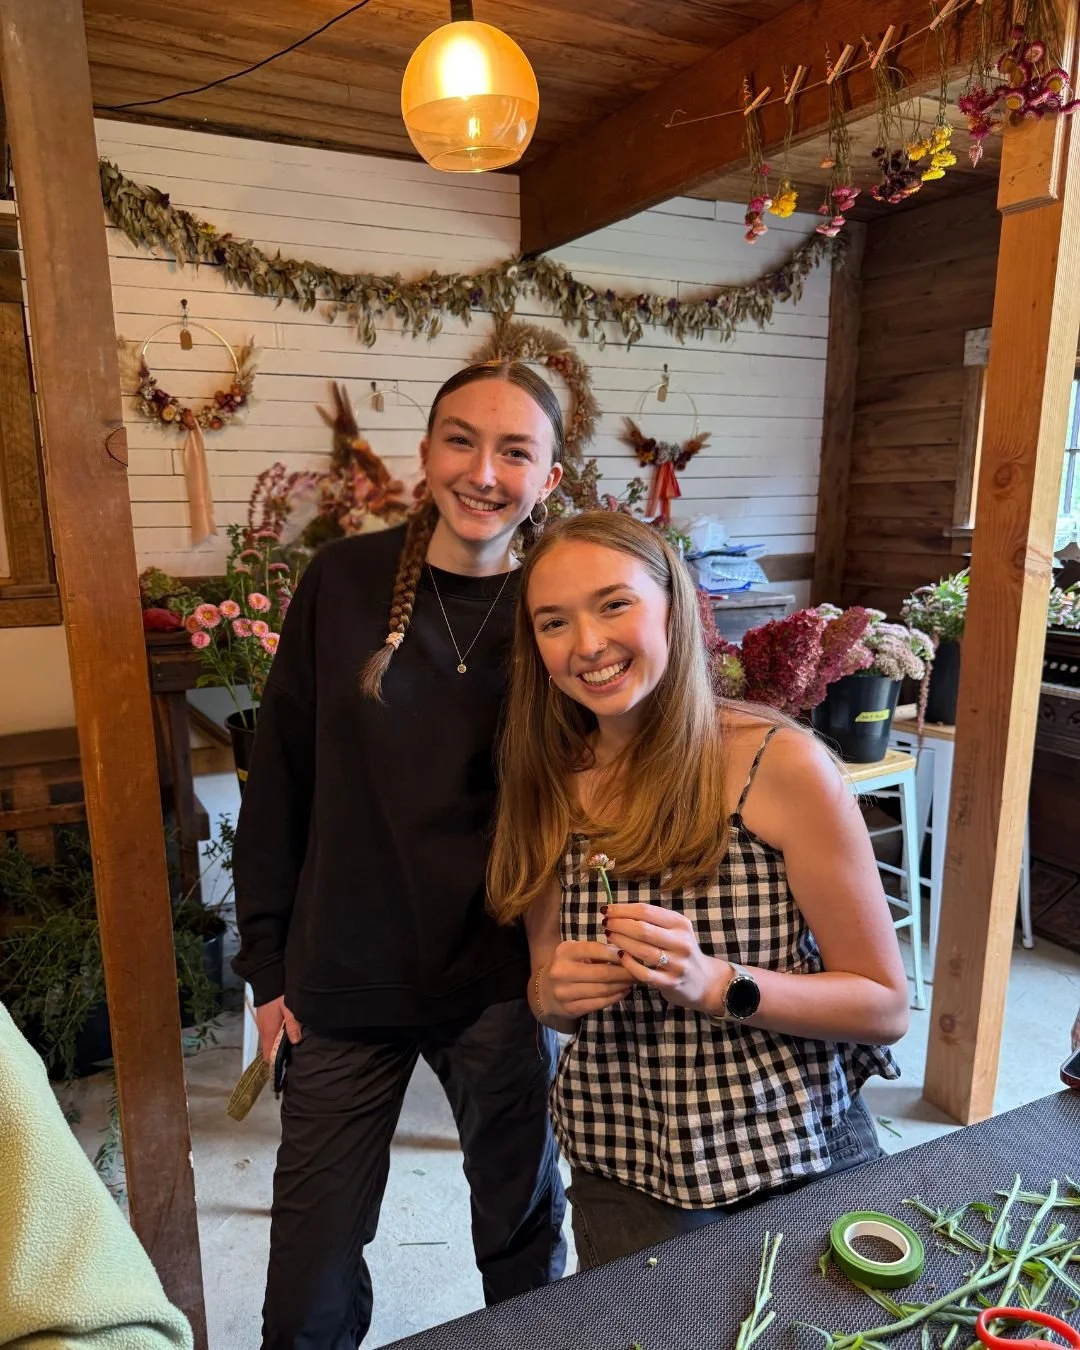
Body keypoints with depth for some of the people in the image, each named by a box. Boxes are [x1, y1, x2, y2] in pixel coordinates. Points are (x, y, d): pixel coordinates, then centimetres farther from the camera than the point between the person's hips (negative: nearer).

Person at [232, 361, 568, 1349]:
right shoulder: (345, 581, -6)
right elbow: (278, 780, -1)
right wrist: (268, 962, 1)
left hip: (504, 980, 0)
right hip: (344, 978, 1)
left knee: (523, 1228, 21)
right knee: (311, 1260, 16)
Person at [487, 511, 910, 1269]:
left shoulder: (783, 765, -19)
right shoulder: (550, 786, -5)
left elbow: (886, 1007, -13)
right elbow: (549, 994, 7)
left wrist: (711, 981, -28)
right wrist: (554, 992, -17)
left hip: (802, 1164, -2)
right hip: (624, 1176, 3)